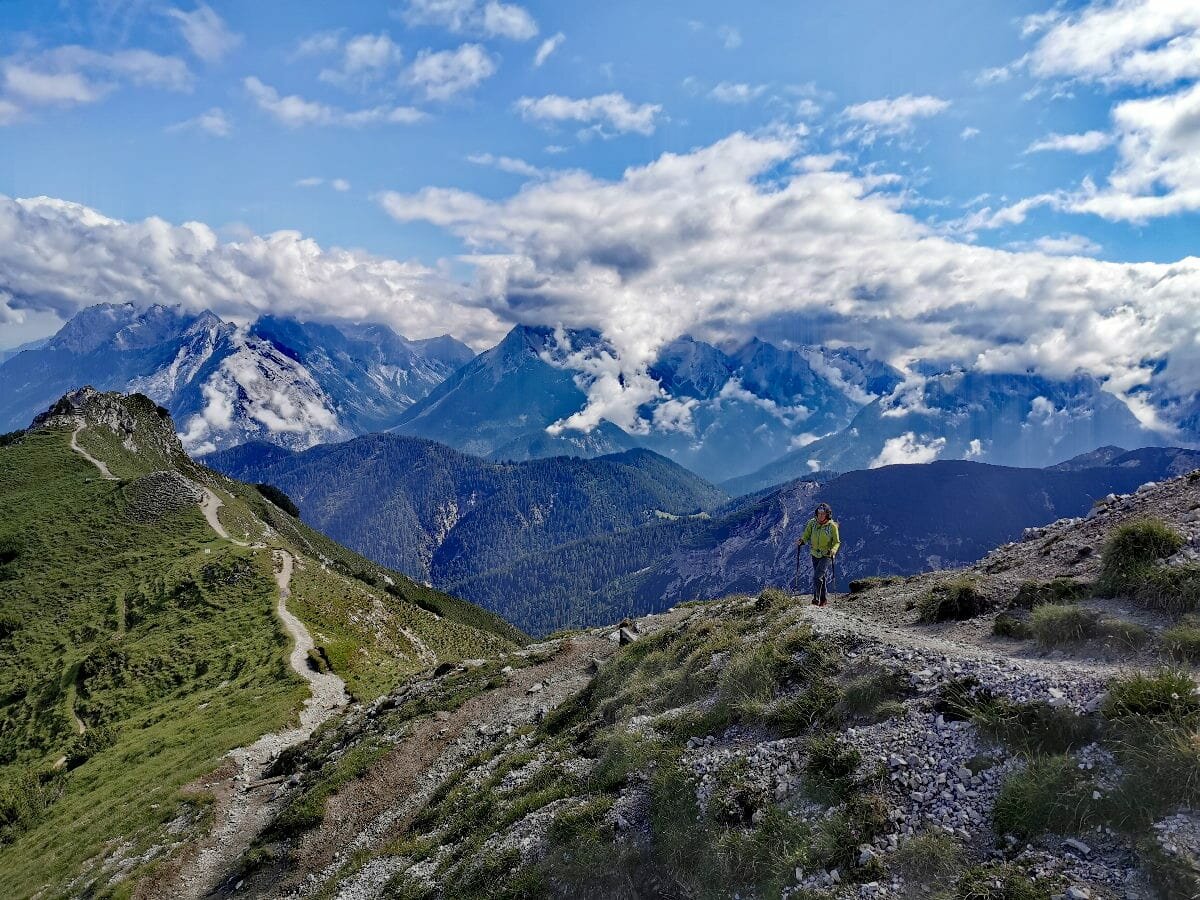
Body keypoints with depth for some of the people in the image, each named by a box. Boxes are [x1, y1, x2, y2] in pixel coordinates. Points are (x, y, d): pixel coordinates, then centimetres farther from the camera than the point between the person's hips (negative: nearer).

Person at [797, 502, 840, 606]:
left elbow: (837, 542, -7)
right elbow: (806, 535, 4)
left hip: (827, 555, -4)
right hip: (815, 554, 4)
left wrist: (833, 550, -26)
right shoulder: (812, 523, -4)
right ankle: (824, 598, 31)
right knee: (822, 577, 17)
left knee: (817, 576, -17)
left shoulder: (832, 526, -13)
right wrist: (801, 541, -17)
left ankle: (816, 598, -11)